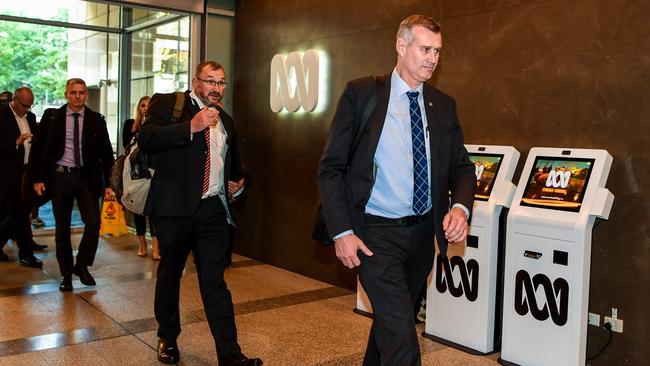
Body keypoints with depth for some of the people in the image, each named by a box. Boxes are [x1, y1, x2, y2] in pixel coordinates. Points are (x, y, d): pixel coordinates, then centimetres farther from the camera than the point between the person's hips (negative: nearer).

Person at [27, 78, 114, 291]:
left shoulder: (96, 120, 3)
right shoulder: (51, 117, 2)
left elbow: (106, 152, 6)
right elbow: (37, 148, 4)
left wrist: (109, 182, 0)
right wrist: (37, 178, -4)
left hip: (87, 177, 0)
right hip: (60, 176, 0)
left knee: (93, 222, -11)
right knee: (62, 228, 7)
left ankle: (82, 265, 11)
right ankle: (66, 274, 20)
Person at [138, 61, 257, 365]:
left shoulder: (225, 120, 18)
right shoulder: (167, 103, 1)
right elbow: (146, 139, -16)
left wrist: (238, 180, 19)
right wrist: (191, 127, -22)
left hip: (213, 210, 4)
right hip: (175, 207, -3)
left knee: (215, 281, 0)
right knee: (170, 274, 12)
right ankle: (167, 338, 32)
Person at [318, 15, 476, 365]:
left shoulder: (443, 105, 6)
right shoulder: (361, 93, -7)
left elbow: (461, 167, 10)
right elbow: (331, 168, -7)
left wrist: (460, 206, -12)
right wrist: (342, 232, -14)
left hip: (424, 231, 5)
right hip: (376, 233, -5)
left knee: (391, 319, 21)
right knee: (401, 332, -12)